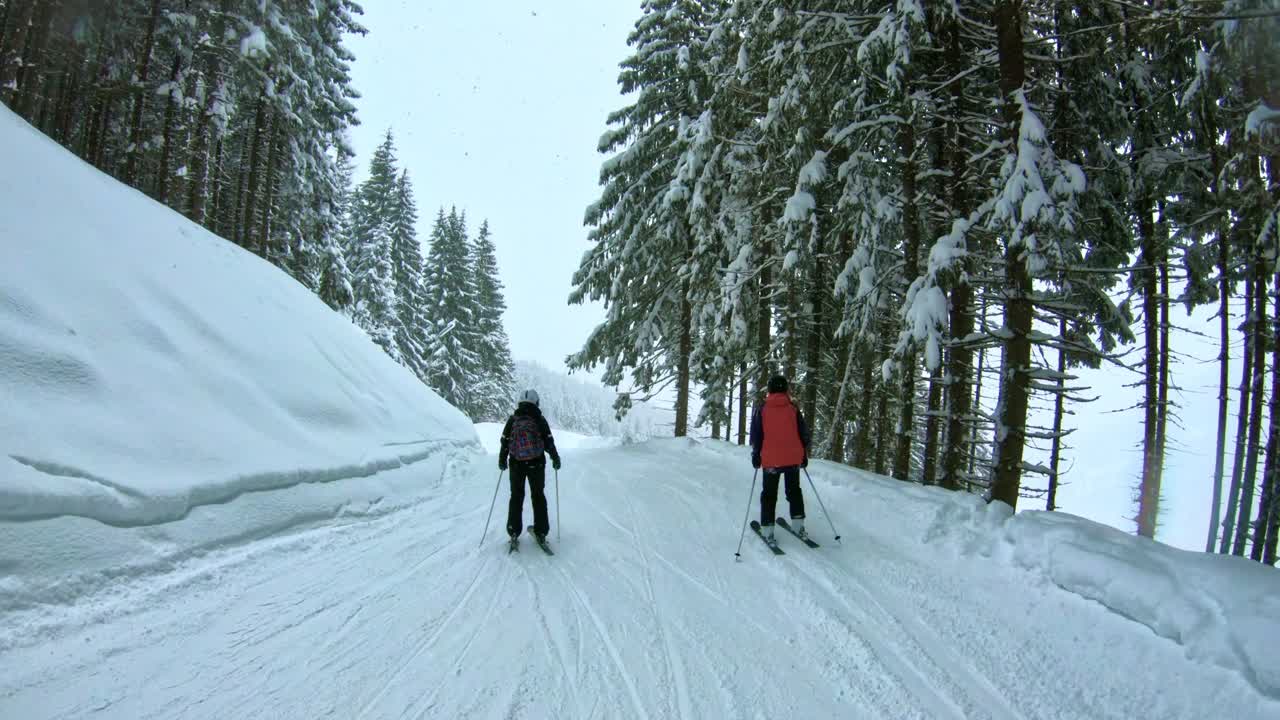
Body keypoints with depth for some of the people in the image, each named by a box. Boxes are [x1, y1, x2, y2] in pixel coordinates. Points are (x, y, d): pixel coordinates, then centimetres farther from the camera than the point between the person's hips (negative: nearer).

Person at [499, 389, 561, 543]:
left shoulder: (512, 419, 0)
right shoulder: (540, 419, -5)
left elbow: (504, 441, 2)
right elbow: (549, 442, -4)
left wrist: (502, 460, 15)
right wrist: (555, 458, 9)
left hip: (516, 464, 1)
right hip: (536, 464, -1)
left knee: (516, 496, 13)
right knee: (538, 496, 12)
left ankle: (514, 532, 12)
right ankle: (541, 532, 12)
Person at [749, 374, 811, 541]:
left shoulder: (762, 409, -5)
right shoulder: (793, 408, 0)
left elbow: (756, 435, -3)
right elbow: (804, 434, 4)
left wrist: (756, 455, 7)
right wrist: (804, 456, 14)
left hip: (770, 460, -1)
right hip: (793, 458, 2)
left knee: (769, 494, 9)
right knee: (794, 491, 18)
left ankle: (767, 530, 6)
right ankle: (798, 525, 17)